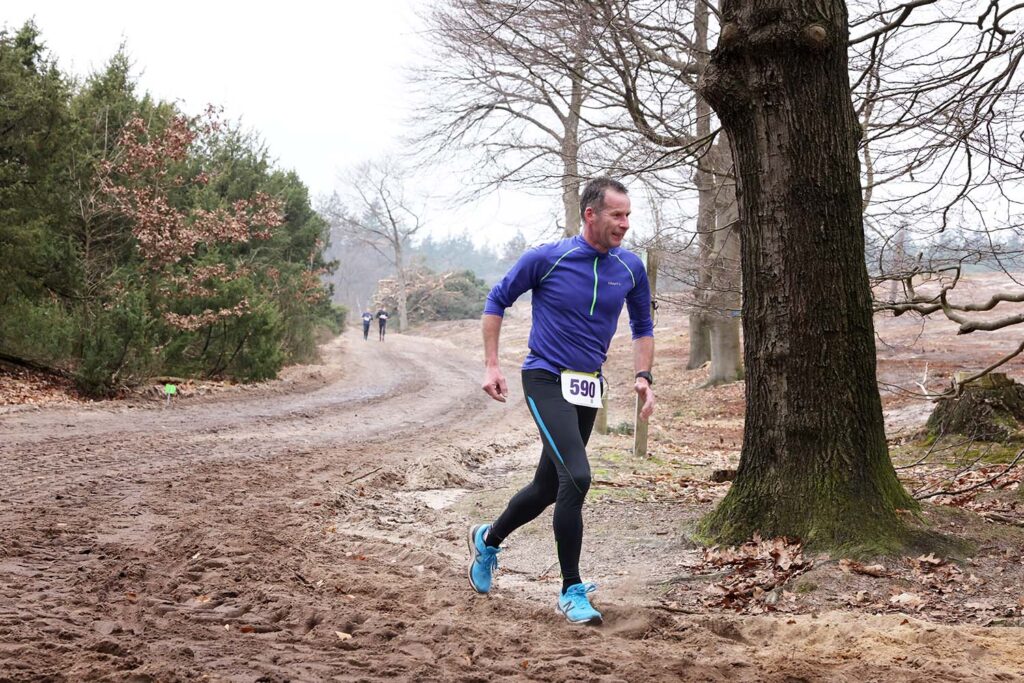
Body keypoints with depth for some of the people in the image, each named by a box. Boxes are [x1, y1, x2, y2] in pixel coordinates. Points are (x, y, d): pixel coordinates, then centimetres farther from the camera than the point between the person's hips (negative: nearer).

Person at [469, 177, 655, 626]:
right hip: (546, 381, -5)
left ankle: (487, 540, 41)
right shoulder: (546, 260, -11)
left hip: (589, 389, 6)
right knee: (576, 477, -21)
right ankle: (572, 591, -8)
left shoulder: (631, 269, 1)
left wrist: (644, 377, 1)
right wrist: (491, 366, -2)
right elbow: (497, 301, 3)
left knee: (548, 487, 13)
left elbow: (643, 327, 16)